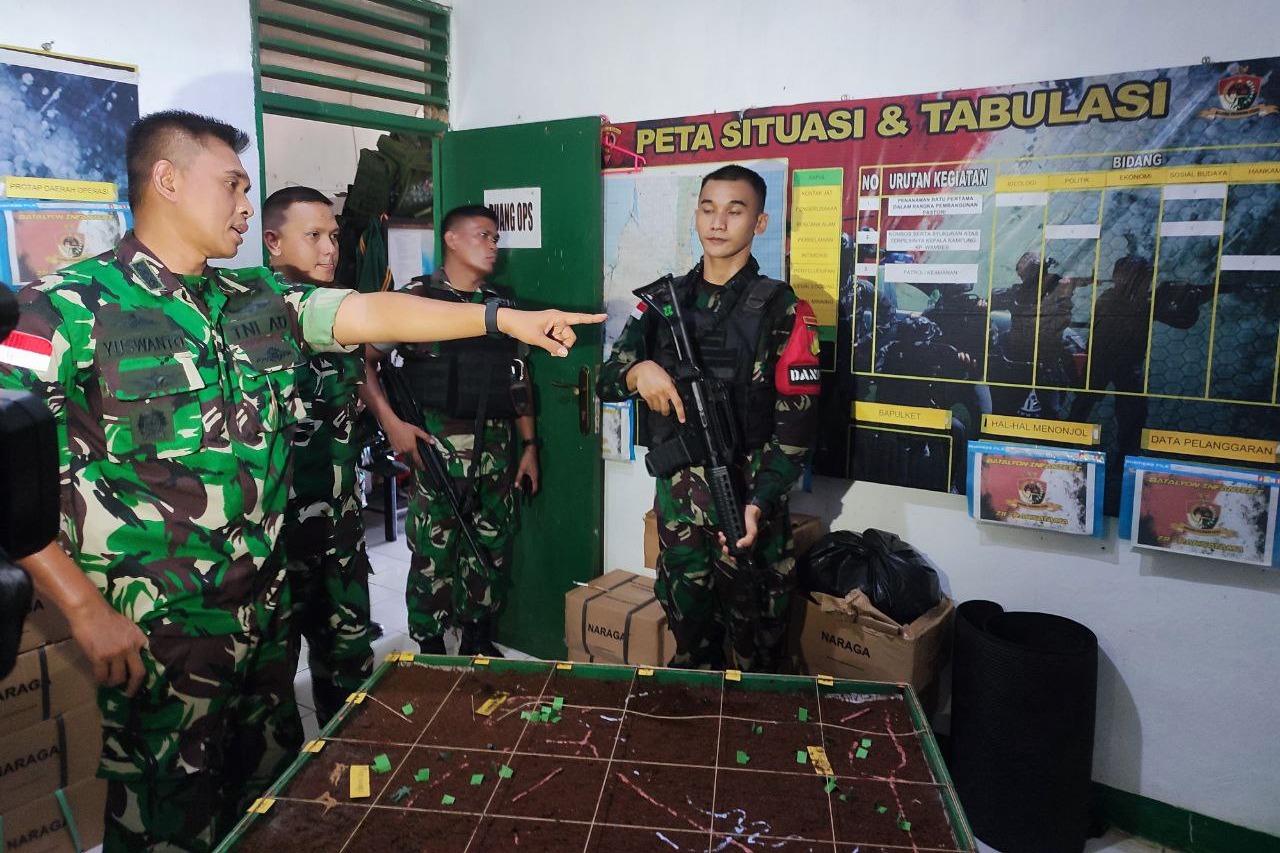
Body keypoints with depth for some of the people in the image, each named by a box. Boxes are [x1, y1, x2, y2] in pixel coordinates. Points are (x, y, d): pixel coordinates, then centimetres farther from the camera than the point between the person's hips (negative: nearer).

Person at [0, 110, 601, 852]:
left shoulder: (260, 299, 7)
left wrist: (504, 318, -6)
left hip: (263, 604, 6)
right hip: (156, 628, -5)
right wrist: (83, 606, -17)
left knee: (271, 789, 20)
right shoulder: (71, 308, -11)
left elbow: (370, 313, 0)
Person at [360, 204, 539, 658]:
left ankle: (479, 641, 30)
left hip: (496, 450, 5)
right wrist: (392, 425, -12)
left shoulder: (503, 302, 12)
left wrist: (529, 446, 13)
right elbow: (363, 359, -6)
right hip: (437, 448, -5)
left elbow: (520, 378, 16)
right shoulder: (417, 297, -3)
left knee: (491, 548, 12)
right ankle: (431, 653, 18)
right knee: (433, 552, 2)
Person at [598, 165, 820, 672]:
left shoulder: (781, 309, -4)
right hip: (676, 496, 4)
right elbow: (606, 380, 9)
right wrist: (636, 371, -15)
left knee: (754, 640, 4)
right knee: (687, 631, 15)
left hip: (747, 498, -3)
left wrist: (759, 502, -18)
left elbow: (797, 420, -8)